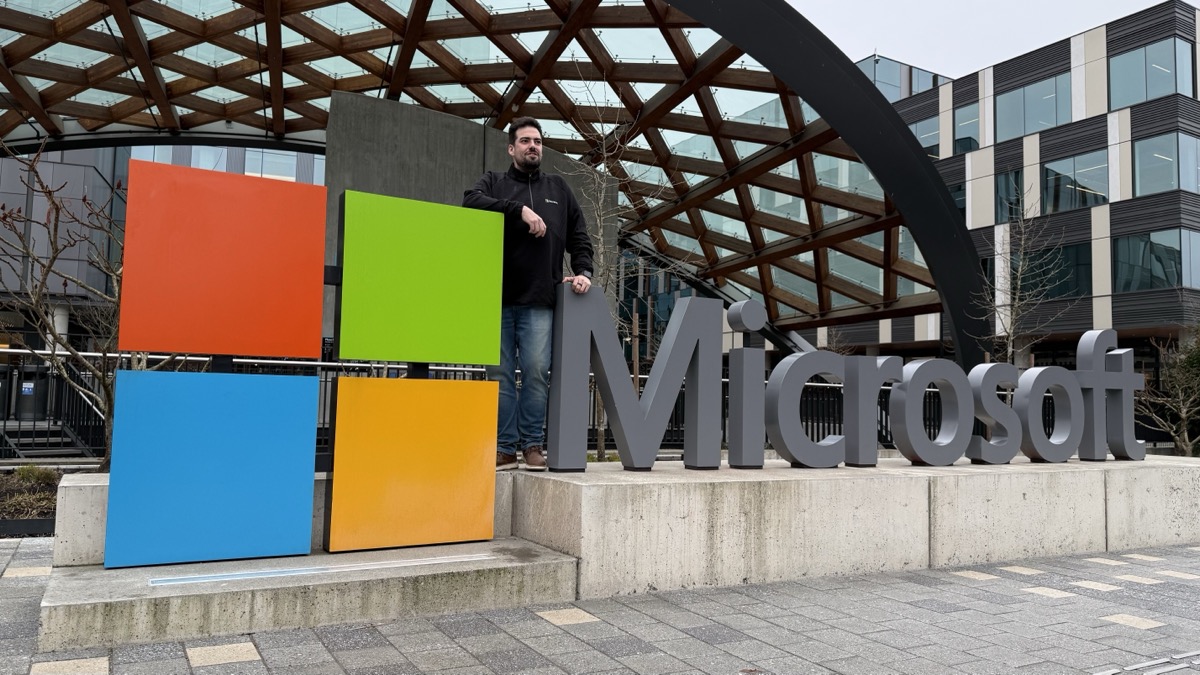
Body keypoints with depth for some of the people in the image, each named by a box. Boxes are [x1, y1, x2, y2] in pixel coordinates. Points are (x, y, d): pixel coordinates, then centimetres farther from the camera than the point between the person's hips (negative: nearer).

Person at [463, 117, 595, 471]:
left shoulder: (558, 188, 19)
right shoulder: (494, 182, 14)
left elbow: (579, 237, 17)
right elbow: (471, 202, -9)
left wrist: (583, 271, 0)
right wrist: (520, 209, -15)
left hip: (539, 301, 0)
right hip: (497, 298, 0)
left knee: (536, 372, -5)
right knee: (500, 375, 0)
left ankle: (533, 445, 5)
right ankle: (505, 447, 6)